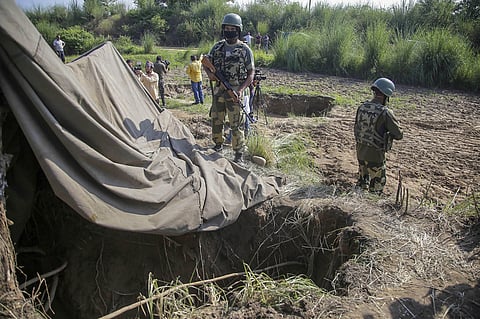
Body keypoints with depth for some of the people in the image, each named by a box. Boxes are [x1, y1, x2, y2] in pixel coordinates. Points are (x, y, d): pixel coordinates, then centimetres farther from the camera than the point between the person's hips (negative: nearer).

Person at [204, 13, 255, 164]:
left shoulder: (245, 50, -4)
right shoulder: (217, 47, 8)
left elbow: (251, 73, -3)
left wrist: (241, 89, -17)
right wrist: (209, 73, -6)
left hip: (234, 93, -5)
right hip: (218, 91, 5)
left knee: (236, 125, -4)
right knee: (216, 121, 15)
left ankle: (239, 154, 6)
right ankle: (218, 145, 36)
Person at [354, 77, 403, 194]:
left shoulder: (361, 107, -2)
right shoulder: (385, 113, -21)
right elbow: (399, 135, -13)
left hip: (360, 152, 6)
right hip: (375, 155, -6)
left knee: (362, 182, 25)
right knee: (376, 186, 11)